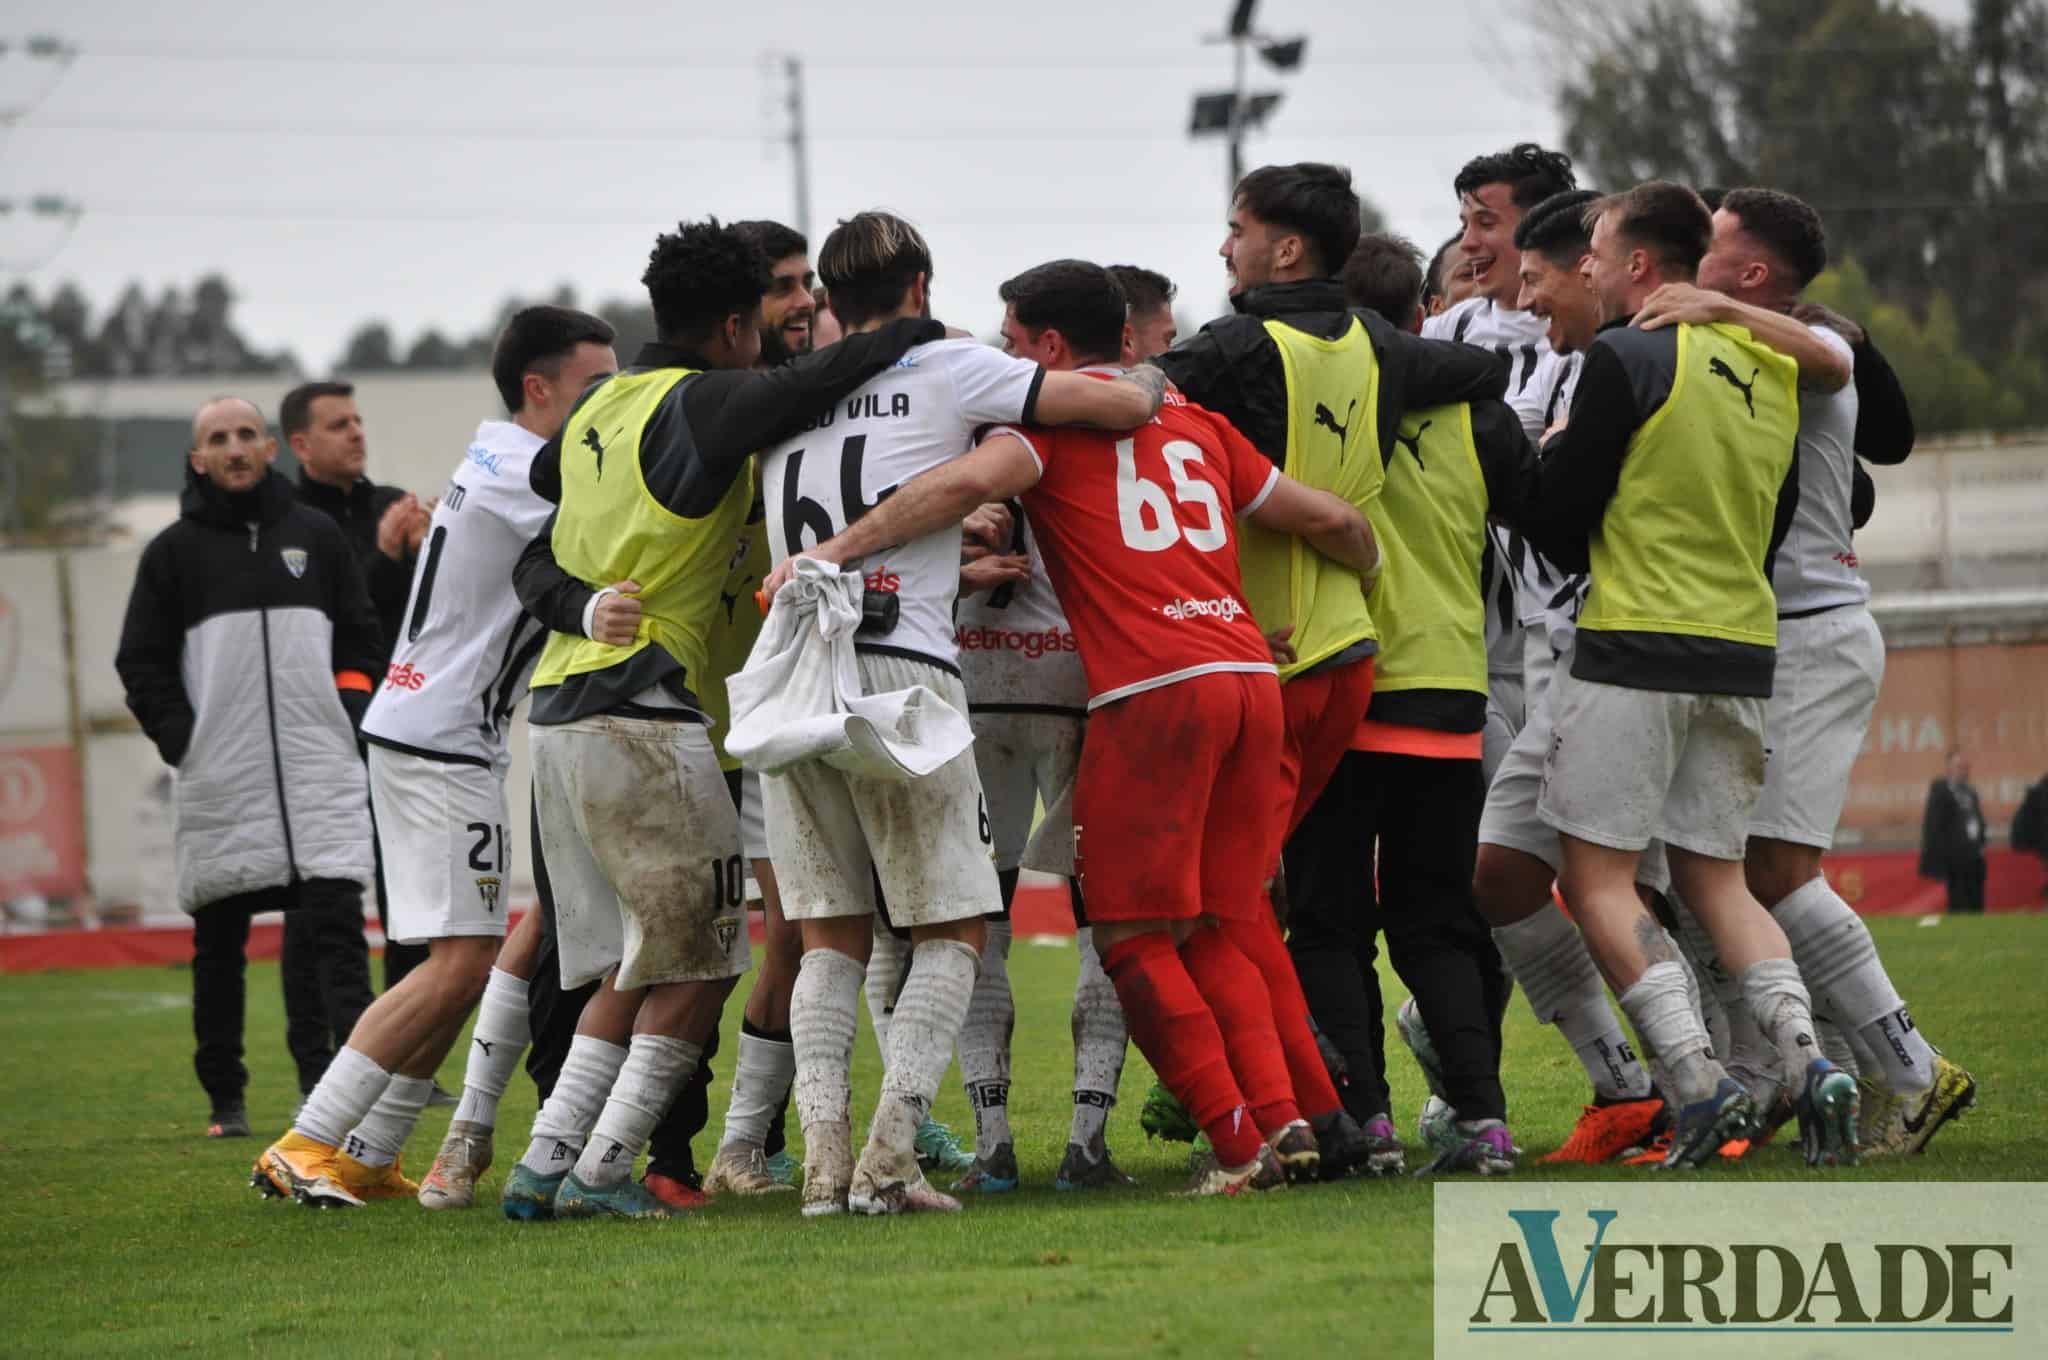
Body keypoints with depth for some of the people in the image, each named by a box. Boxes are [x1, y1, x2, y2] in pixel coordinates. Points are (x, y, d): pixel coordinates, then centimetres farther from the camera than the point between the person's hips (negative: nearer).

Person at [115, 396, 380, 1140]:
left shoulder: (317, 537, 12)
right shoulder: (174, 551, 7)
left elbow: (360, 639, 17)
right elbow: (141, 662, 7)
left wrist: (349, 717, 4)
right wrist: (182, 740, -4)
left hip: (319, 772, 1)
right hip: (218, 784, -1)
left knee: (333, 924, -12)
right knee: (219, 940, 4)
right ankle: (224, 1098, 12)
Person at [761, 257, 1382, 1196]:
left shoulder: (1055, 411, 4)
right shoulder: (1195, 422, 23)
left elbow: (972, 482, -17)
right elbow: (1332, 521, 28)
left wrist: (834, 551, -15)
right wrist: (1367, 576, 50)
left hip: (1154, 692, -7)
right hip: (1249, 676, 7)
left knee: (1134, 939, 2)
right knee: (1210, 933, 16)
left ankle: (1238, 1145, -4)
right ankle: (1281, 1118, 3)